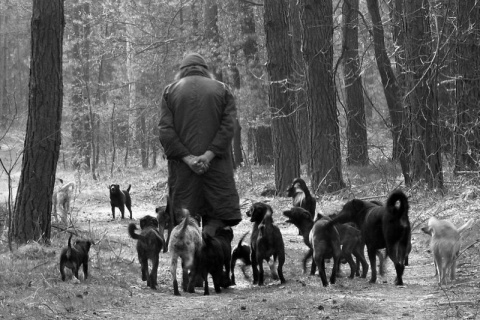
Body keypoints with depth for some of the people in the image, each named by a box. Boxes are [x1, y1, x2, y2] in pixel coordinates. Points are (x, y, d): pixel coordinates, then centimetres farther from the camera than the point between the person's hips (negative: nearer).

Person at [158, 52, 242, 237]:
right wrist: (209, 155, -12)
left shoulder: (170, 91, 9)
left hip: (182, 166, 1)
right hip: (216, 166, -1)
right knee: (221, 216, -1)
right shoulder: (221, 90, 9)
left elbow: (165, 131, -4)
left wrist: (187, 158, -9)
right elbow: (228, 125, -5)